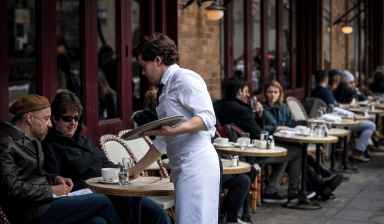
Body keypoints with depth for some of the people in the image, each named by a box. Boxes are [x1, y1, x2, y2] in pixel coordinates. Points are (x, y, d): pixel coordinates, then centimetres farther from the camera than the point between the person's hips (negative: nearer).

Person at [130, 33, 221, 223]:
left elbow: (207, 117, -15)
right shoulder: (165, 88, 25)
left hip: (196, 163, -9)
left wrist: (173, 130, -26)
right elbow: (162, 141, 30)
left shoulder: (185, 78, -3)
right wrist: (137, 169, 32)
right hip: (183, 166, 9)